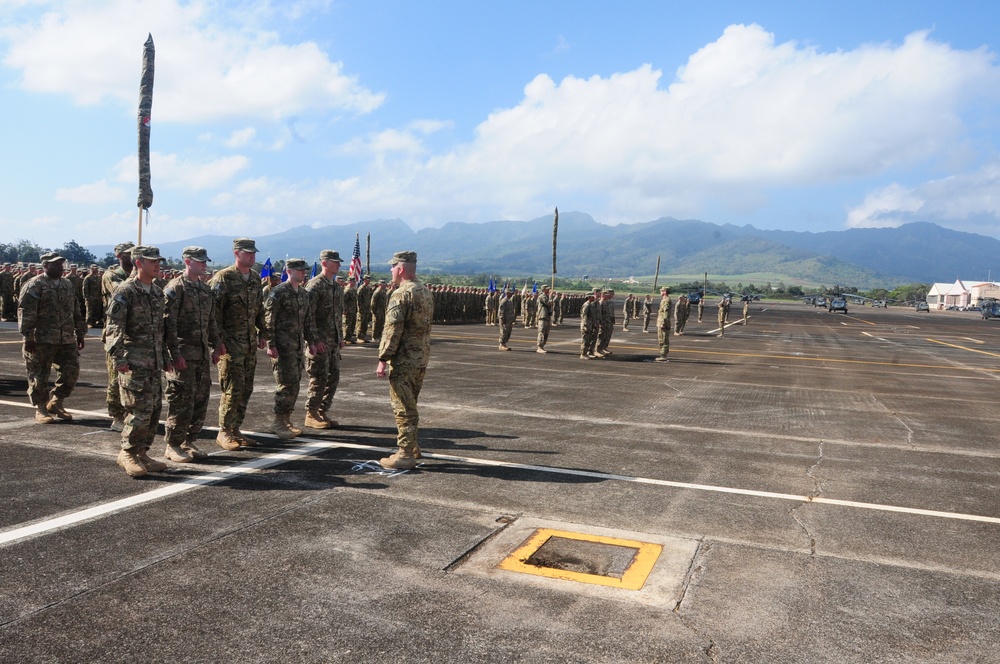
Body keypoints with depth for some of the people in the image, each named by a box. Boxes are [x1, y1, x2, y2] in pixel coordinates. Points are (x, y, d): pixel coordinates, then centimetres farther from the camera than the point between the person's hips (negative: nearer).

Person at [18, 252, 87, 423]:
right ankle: (40, 409, 14)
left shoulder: (68, 285, 16)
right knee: (39, 377, 2)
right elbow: (25, 313, -11)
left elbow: (76, 313, 21)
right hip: (42, 341, -6)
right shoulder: (34, 285, -6)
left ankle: (55, 404, 21)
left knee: (71, 373, 4)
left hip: (67, 340, 6)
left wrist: (80, 334, 18)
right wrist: (28, 337, -17)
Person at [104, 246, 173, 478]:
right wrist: (118, 358, -26)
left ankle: (142, 453, 21)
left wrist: (165, 358, 21)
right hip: (134, 363, -8)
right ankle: (127, 453, 7)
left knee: (154, 409, 10)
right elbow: (113, 328, -16)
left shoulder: (157, 292, 15)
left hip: (154, 363, 8)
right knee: (140, 410, -9)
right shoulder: (125, 292, -9)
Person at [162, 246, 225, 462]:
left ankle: (189, 441, 21)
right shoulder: (175, 288, -9)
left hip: (203, 354, 8)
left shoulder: (205, 289, 15)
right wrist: (175, 353, -18)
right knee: (182, 401, -4)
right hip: (183, 355, -7)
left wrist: (216, 345, 16)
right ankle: (173, 446, 8)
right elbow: (168, 323, -14)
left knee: (201, 401, 10)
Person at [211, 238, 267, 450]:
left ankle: (236, 429, 20)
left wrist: (262, 333, 17)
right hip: (231, 343, -7)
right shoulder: (223, 278, -10)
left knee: (246, 389, 10)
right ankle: (224, 433, 6)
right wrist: (218, 340, -16)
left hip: (250, 344, 7)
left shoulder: (255, 278, 12)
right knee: (233, 389, -6)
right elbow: (213, 310, -13)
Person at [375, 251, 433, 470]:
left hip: (403, 360, -9)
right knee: (410, 405, 19)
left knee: (403, 408, -3)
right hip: (422, 358, 9)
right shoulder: (426, 292, 13)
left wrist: (383, 359, -17)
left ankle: (406, 455, 1)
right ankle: (412, 447, 29)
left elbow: (392, 329, -20)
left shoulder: (401, 294, -16)